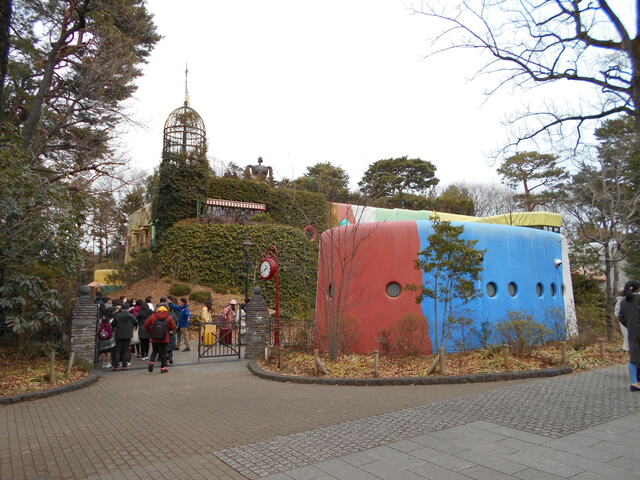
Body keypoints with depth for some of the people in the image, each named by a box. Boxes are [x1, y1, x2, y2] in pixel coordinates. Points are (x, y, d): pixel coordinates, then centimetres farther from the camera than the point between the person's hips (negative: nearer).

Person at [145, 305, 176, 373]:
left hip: (154, 339, 1)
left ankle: (151, 362, -1)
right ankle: (163, 368, 7)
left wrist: (150, 333, 14)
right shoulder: (169, 318, -4)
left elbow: (146, 325, 1)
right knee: (163, 352, 6)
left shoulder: (153, 317, -1)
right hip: (165, 339, -1)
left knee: (154, 351, 20)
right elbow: (173, 327, -4)